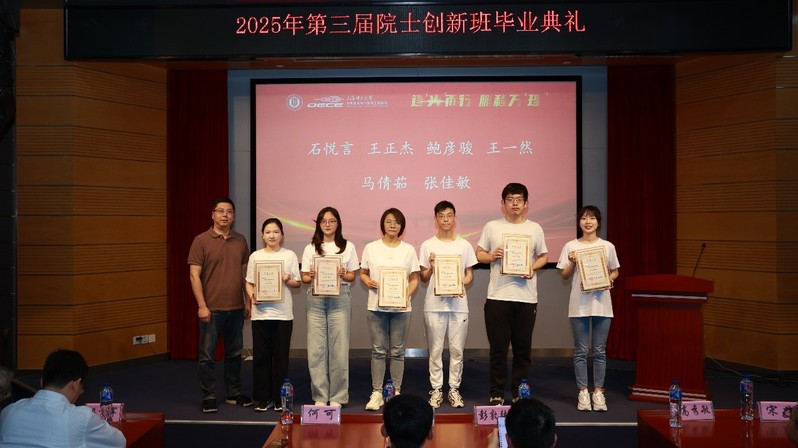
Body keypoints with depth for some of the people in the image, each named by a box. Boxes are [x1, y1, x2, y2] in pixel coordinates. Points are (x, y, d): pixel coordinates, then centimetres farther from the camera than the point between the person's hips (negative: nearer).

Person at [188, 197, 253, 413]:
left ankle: (234, 393, 25)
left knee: (234, 353, 13)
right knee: (207, 355, 2)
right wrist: (202, 305, -14)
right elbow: (194, 275, -9)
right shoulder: (201, 241, -5)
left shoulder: (240, 240, 8)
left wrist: (248, 301, 9)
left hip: (236, 308, 4)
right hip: (211, 308, -4)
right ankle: (209, 397, 11)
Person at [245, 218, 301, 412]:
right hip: (260, 312, 1)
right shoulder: (256, 256, 8)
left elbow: (298, 283, 7)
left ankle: (279, 398, 13)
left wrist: (287, 280, -13)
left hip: (283, 313, -1)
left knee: (281, 356, 2)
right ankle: (263, 398, 13)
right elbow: (249, 283, 9)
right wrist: (252, 296, -10)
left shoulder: (289, 255, 5)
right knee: (261, 356, 2)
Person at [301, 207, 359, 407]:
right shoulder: (310, 248, 12)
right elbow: (304, 277, 10)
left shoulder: (348, 247, 8)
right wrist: (311, 276, -12)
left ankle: (337, 396, 8)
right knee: (316, 348, 0)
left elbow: (352, 276, 9)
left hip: (339, 299, -1)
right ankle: (320, 396, 10)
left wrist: (343, 274, -13)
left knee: (339, 347, -2)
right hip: (316, 300, 1)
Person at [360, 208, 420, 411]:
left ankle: (396, 392, 13)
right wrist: (368, 282, -12)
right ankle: (376, 393, 9)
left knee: (397, 351, 5)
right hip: (376, 306, 0)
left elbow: (414, 279, 6)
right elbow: (362, 273, 10)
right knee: (378, 350, 3)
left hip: (400, 307, 0)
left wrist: (407, 295, -11)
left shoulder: (408, 249, 6)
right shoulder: (371, 248, 5)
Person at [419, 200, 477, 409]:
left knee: (457, 349, 5)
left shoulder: (464, 245, 6)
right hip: (434, 304, -1)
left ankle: (454, 388, 16)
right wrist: (431, 267, -15)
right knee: (435, 349, 4)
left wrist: (461, 284, -11)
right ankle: (436, 389, 13)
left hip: (458, 304, 1)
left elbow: (469, 274, 9)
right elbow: (423, 277, 5)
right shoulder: (427, 245, 3)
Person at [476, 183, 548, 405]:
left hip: (526, 297, 1)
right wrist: (492, 256, -11)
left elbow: (544, 256, 15)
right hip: (498, 295, -1)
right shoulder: (492, 227, 7)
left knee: (523, 347, 6)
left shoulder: (535, 229, 10)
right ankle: (497, 393, 10)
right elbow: (479, 254, 10)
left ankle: (520, 393, 18)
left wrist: (532, 268, -5)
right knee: (498, 347, 1)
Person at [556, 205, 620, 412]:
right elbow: (564, 275, 4)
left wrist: (609, 279, -6)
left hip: (602, 303, 1)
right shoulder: (571, 247, 2)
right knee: (581, 350, 4)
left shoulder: (608, 246, 6)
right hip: (579, 304, -1)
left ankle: (598, 391, 15)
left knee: (600, 350, 6)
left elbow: (615, 271, 15)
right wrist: (572, 262, -14)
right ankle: (583, 391, 13)